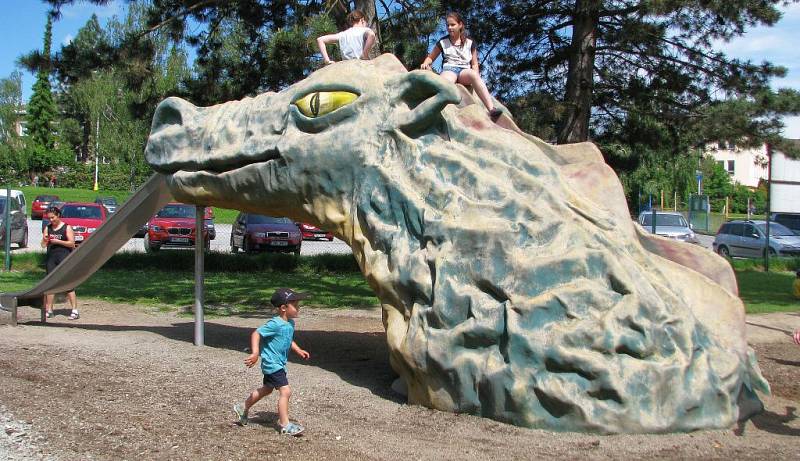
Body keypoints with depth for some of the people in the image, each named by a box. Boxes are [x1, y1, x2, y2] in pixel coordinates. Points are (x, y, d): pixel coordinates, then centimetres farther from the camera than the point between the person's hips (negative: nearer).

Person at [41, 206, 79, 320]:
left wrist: (58, 241, -15)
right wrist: (45, 240, -8)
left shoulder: (67, 227, -1)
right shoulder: (47, 228, 13)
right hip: (51, 257, 5)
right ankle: (49, 310, 12)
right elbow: (43, 245, 13)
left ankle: (75, 311, -8)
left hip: (64, 257, -5)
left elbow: (72, 243, -7)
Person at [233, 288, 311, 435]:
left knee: (267, 389, 24)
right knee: (285, 391, -12)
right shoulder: (275, 324, -23)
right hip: (272, 364, -10)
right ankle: (285, 425, -3)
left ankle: (242, 408, 42)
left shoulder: (290, 323, 5)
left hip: (278, 364, 10)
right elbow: (256, 333, -25)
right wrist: (255, 353, -34)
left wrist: (298, 350, 9)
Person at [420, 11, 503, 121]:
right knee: (446, 81, -40)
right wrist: (426, 63, -1)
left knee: (474, 74, -38)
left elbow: (474, 64, 15)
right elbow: (431, 57, 22)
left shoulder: (469, 43, 14)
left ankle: (491, 109, -50)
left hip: (465, 71, 0)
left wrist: (476, 76, -5)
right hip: (449, 69, 0)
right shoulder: (442, 42, 14)